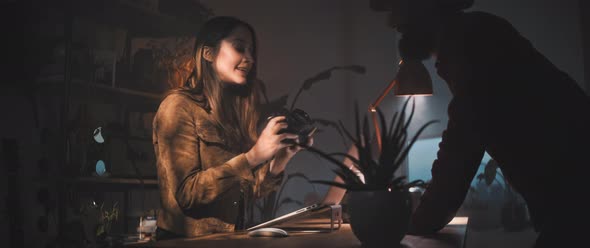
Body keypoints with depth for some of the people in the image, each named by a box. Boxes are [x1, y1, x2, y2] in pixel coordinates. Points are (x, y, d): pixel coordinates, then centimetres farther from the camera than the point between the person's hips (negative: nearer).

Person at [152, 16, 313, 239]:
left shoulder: (233, 112, 10)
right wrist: (252, 157, -18)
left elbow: (244, 194, 10)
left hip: (234, 238, 5)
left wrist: (280, 159, -3)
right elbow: (186, 192, -14)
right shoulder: (178, 105, -5)